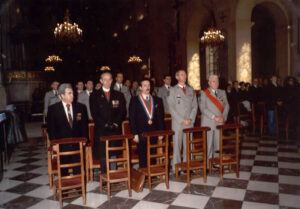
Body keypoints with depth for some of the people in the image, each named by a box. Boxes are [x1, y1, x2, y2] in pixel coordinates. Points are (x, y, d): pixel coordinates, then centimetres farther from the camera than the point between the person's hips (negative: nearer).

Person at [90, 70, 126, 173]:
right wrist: (105, 124, -11)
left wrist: (116, 123, -8)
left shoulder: (119, 95, 13)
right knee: (103, 156, -1)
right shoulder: (94, 95, 6)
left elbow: (123, 112, 7)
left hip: (116, 130, 2)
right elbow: (94, 113, -1)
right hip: (101, 131, -1)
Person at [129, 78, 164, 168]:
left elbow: (161, 117, 11)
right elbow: (132, 118, -2)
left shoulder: (157, 100, 11)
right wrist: (134, 134, -8)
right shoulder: (134, 100, 2)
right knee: (143, 158, 4)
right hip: (141, 134, -3)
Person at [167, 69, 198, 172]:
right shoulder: (172, 90, 0)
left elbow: (195, 106, 10)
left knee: (188, 145, 7)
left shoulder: (191, 90, 13)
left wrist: (191, 119, -4)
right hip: (177, 123, -3)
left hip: (190, 123, 4)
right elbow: (172, 108, -7)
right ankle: (175, 167, 9)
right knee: (177, 145, 0)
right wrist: (182, 120, -12)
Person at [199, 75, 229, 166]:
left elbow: (226, 106, 12)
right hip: (208, 123, -4)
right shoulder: (204, 93, 0)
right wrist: (214, 117, -15)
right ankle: (207, 164, 6)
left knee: (218, 144, 4)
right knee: (208, 144, -2)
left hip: (220, 122, 4)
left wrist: (223, 117, -4)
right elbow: (203, 108, -9)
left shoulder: (222, 92, 15)